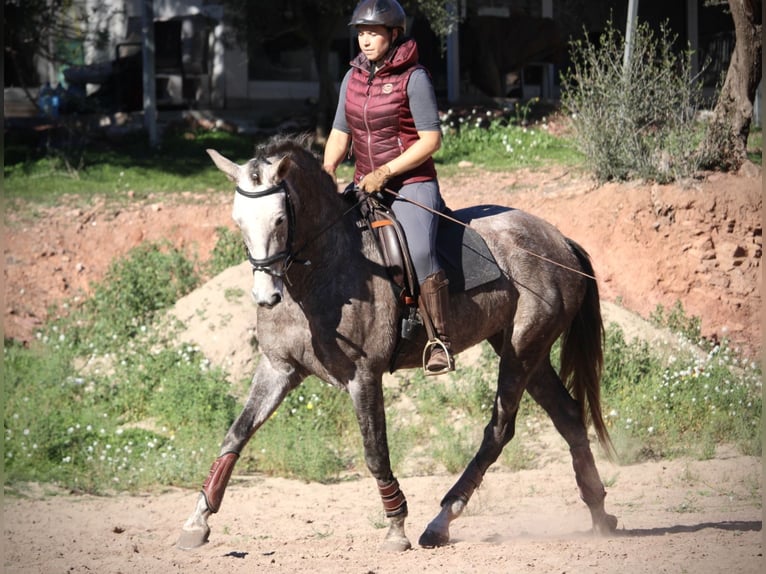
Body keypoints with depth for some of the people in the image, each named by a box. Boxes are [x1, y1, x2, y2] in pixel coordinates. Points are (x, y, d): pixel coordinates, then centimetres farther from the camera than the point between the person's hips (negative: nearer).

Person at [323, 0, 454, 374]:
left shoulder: (413, 78, -8)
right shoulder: (353, 79, 10)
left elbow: (431, 139, -11)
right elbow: (340, 134, 14)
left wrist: (386, 170, -19)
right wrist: (328, 167, -6)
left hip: (412, 183, -7)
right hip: (365, 187, 7)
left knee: (420, 251, -29)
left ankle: (440, 343, -25)